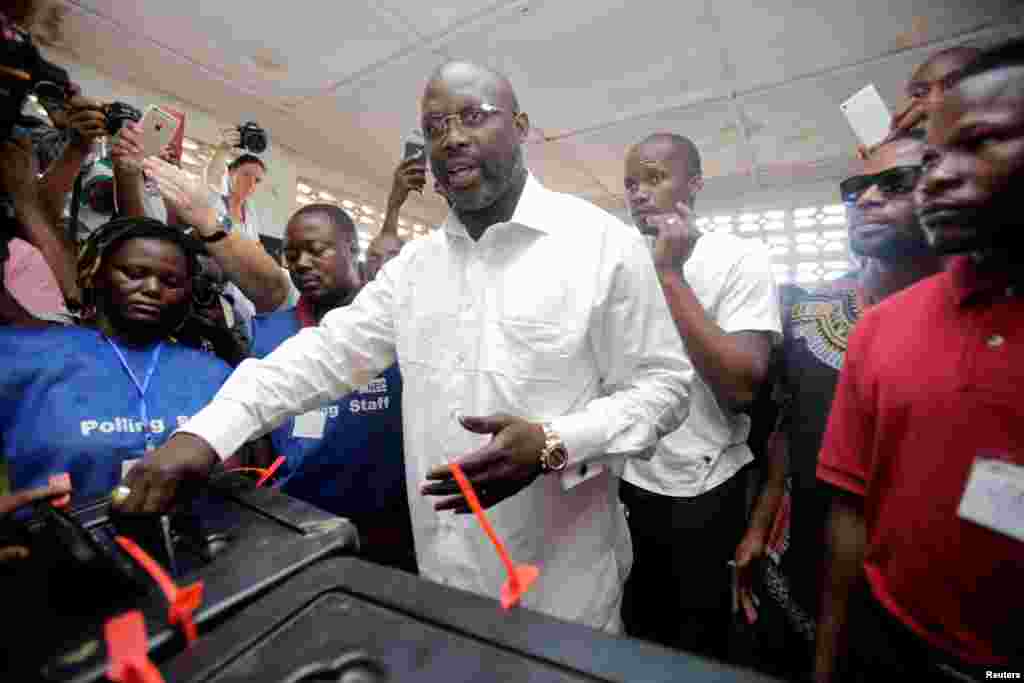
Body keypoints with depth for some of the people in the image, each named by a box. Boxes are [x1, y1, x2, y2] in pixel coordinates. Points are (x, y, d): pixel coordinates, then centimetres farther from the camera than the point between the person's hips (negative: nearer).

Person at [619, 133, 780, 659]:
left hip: (702, 495, -4)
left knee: (699, 644, 19)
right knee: (634, 631, 25)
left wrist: (670, 275, -22)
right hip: (624, 484, 5)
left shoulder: (741, 259, -10)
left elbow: (742, 386, -23)